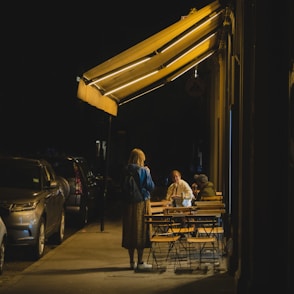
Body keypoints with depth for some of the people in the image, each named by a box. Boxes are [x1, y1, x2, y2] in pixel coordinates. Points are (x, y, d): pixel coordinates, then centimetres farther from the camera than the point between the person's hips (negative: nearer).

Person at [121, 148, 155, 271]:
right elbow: (151, 187, -5)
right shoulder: (144, 171, -9)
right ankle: (140, 262, 4)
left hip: (128, 205, 4)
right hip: (141, 205, -4)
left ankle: (132, 262, 14)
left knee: (129, 232, 10)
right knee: (141, 231, 2)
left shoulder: (125, 171, 1)